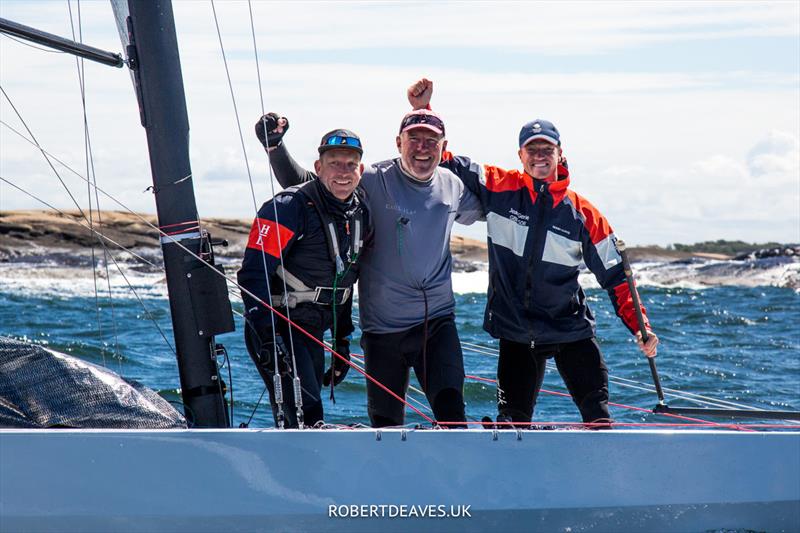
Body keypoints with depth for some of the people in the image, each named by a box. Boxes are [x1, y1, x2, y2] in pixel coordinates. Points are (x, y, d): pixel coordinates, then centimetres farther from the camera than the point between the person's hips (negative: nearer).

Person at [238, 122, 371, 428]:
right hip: (275, 329, -8)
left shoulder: (361, 215, 8)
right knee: (304, 418, -18)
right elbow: (253, 274, -20)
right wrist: (267, 337, -28)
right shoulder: (289, 208, -16)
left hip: (314, 333, 8)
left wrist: (342, 339, 19)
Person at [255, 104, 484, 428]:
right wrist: (274, 146, -16)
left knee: (452, 413, -9)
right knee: (385, 423, 6)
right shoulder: (372, 182, -7)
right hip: (383, 326, -2)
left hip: (438, 321, 2)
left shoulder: (453, 186, 5)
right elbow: (301, 184, -3)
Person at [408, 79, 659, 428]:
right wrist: (423, 111, -5)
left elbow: (616, 277, 4)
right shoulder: (499, 188, 0)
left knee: (597, 414, -7)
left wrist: (640, 328, -4)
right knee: (512, 422, 1)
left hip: (571, 330, 0)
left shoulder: (584, 214, -1)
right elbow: (442, 161, 5)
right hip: (515, 332, 1)